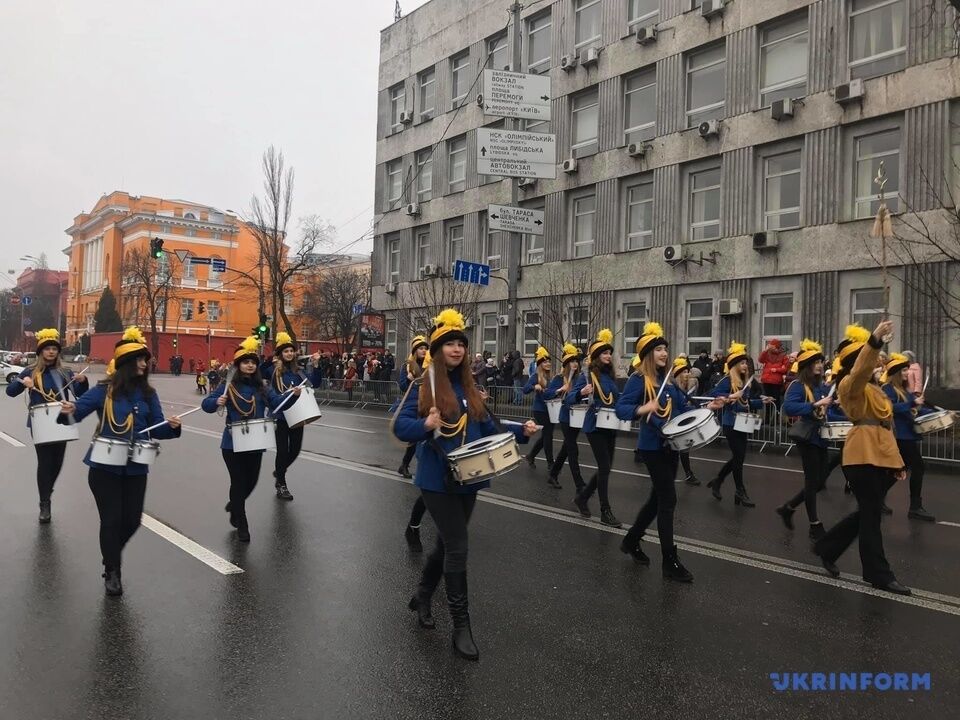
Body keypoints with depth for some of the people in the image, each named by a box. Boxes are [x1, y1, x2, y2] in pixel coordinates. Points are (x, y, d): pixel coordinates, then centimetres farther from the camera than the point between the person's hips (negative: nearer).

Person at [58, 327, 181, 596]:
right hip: (105, 466, -3)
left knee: (132, 519, 8)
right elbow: (77, 409, -9)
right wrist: (68, 412, -31)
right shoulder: (105, 391, -6)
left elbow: (157, 429, 5)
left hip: (135, 468, 3)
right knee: (111, 519, 2)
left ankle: (112, 551, 41)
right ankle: (112, 572, 22)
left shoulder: (148, 394, 3)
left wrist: (171, 426, -16)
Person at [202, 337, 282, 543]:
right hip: (233, 443, -4)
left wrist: (292, 396, -25)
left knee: (251, 481, 14)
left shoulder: (263, 387, 4)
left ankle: (234, 506, 46)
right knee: (239, 483, 2)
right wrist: (217, 402, -29)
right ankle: (241, 526, 18)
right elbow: (206, 404, -8)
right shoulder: (229, 387, -6)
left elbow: (278, 403, -7)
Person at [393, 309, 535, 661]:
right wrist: (426, 426, -32)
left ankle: (422, 596, 42)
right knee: (457, 548, -5)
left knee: (447, 543, 18)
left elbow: (488, 429, 12)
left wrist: (521, 431, -1)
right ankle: (461, 626, 8)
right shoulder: (423, 384, -9)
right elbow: (400, 426, -13)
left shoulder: (469, 387, 9)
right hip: (438, 480, -6)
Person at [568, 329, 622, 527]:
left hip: (611, 427, 7)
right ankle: (606, 512, 5)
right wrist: (582, 393, -34)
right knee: (604, 467, -6)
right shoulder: (588, 375, -10)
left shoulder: (611, 375, 9)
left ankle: (582, 497, 29)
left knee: (606, 467, 11)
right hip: (595, 426, -7)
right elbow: (570, 398, -15)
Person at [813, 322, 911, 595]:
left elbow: (885, 426, 23)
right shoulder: (849, 385, -5)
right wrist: (874, 339, -42)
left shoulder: (874, 388, 22)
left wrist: (896, 459, 20)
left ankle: (827, 548, 28)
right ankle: (879, 575, 6)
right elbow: (860, 369, -30)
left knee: (868, 512, 14)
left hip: (882, 455, 9)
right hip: (863, 455, -9)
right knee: (871, 514, -2)